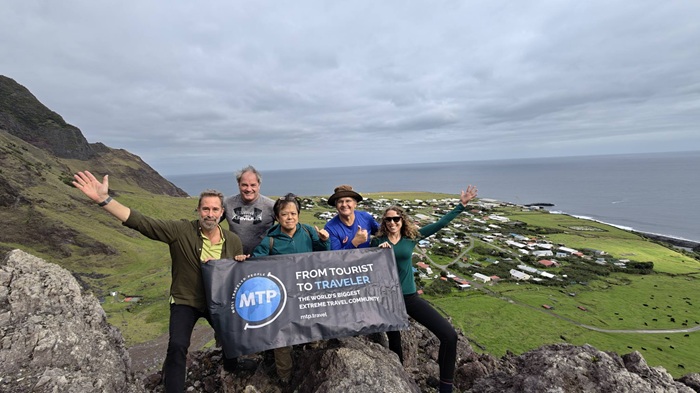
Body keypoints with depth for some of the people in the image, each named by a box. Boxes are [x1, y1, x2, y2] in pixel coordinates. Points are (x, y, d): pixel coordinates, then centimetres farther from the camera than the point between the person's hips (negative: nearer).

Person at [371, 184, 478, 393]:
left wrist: (461, 205, -6)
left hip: (410, 296, 1)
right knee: (394, 343, 14)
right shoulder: (378, 241, -4)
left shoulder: (411, 236, -1)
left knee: (449, 335, -10)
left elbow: (439, 224, -3)